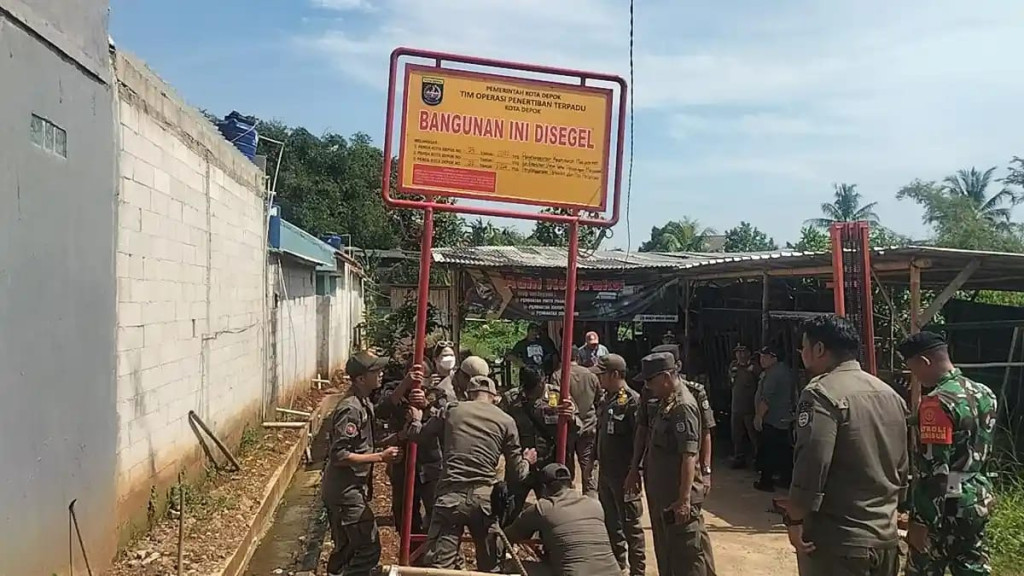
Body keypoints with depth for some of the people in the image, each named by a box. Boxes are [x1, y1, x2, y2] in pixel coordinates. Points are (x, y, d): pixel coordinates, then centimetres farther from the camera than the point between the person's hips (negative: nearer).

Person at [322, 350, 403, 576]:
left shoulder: (364, 403, 7)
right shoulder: (350, 409, -22)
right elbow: (339, 455, -26)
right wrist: (380, 457, -22)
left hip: (349, 490, 10)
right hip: (346, 492, -10)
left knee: (347, 547, 21)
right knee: (369, 548, -7)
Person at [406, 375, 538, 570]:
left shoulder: (451, 410, 7)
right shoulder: (506, 421, 6)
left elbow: (417, 436, 20)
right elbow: (516, 474, 9)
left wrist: (415, 420, 43)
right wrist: (526, 461, 31)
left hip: (450, 496, -1)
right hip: (486, 499, 1)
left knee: (438, 566, 1)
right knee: (491, 566, 18)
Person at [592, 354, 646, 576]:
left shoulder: (633, 401, -18)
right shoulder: (606, 399, 8)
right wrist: (595, 459, 13)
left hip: (624, 475, -8)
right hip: (606, 472, 8)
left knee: (631, 524, 4)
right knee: (610, 522, 18)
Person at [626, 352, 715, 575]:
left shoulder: (683, 406, -21)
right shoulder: (662, 402, 8)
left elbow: (689, 455, -26)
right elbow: (643, 432, 18)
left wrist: (684, 499, -28)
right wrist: (635, 469, 17)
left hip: (678, 495, -9)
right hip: (660, 492, 9)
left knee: (687, 552, -1)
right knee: (665, 551, 21)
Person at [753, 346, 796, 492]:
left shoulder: (772, 374, -18)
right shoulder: (785, 370, 14)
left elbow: (767, 398, -23)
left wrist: (759, 416, -19)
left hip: (771, 419, -10)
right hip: (784, 419, 10)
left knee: (767, 451, -4)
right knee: (784, 450, 14)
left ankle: (766, 481, 0)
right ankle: (787, 478, 21)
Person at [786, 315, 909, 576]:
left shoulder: (821, 394, -16)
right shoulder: (891, 394, 10)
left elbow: (811, 464, -24)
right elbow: (904, 466, 16)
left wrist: (794, 518, -14)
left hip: (838, 541, -8)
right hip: (885, 536, 8)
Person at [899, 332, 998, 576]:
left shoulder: (937, 401, -21)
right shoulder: (985, 393, 6)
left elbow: (934, 469, -22)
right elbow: (984, 450, 16)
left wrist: (921, 521, -18)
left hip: (947, 507, -8)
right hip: (978, 500, 8)